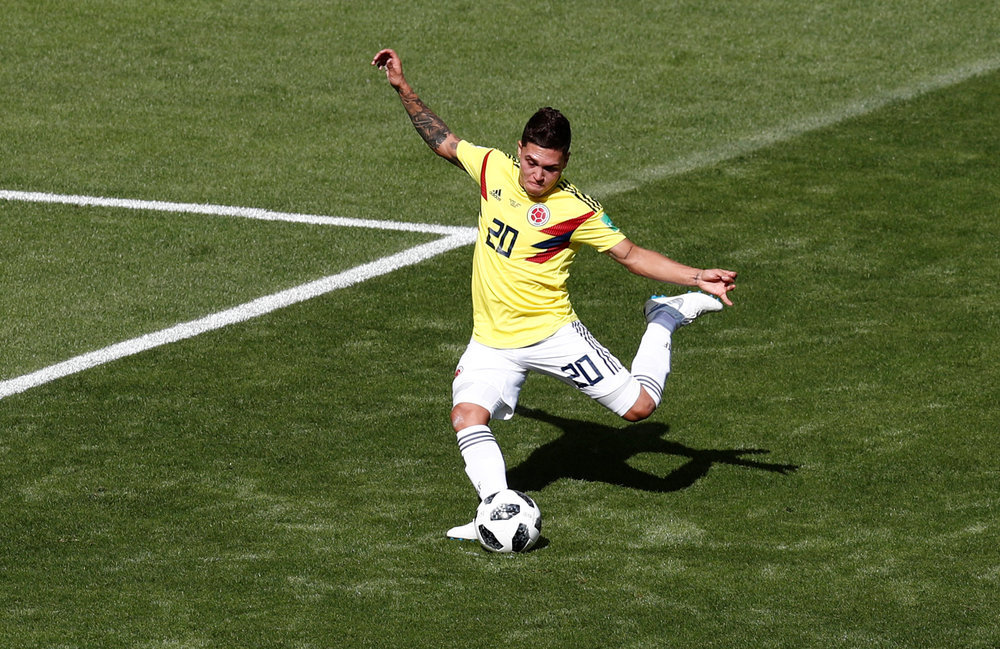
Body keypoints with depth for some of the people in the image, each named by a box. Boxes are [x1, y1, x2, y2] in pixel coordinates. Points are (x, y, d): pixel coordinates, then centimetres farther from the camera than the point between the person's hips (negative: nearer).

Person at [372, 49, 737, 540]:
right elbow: (444, 142, 14)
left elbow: (630, 254, -7)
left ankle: (666, 317, 20)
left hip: (552, 334, -3)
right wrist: (403, 88, 13)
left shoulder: (575, 211, -14)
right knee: (467, 416, -23)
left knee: (638, 407, -4)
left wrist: (696, 277, -17)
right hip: (492, 343, 3)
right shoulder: (495, 169, -3)